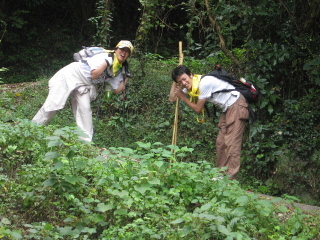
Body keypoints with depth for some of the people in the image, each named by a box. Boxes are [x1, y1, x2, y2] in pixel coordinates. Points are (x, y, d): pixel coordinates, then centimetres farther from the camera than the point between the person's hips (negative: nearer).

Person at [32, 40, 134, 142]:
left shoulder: (119, 70, 3)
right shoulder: (104, 57, -19)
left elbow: (117, 90, 4)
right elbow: (94, 75, -26)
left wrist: (125, 80, -9)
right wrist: (107, 62, -30)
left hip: (84, 86, 6)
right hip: (70, 76, -6)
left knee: (85, 110, -7)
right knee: (53, 104, -10)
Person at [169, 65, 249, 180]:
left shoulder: (204, 83, -23)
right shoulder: (189, 87, 6)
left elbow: (198, 109, -14)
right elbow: (172, 99, 11)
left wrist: (183, 97, -4)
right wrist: (175, 82, 3)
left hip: (236, 106, -10)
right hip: (227, 109, 10)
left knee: (232, 144, -13)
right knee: (221, 143, 10)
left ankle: (230, 178, -14)